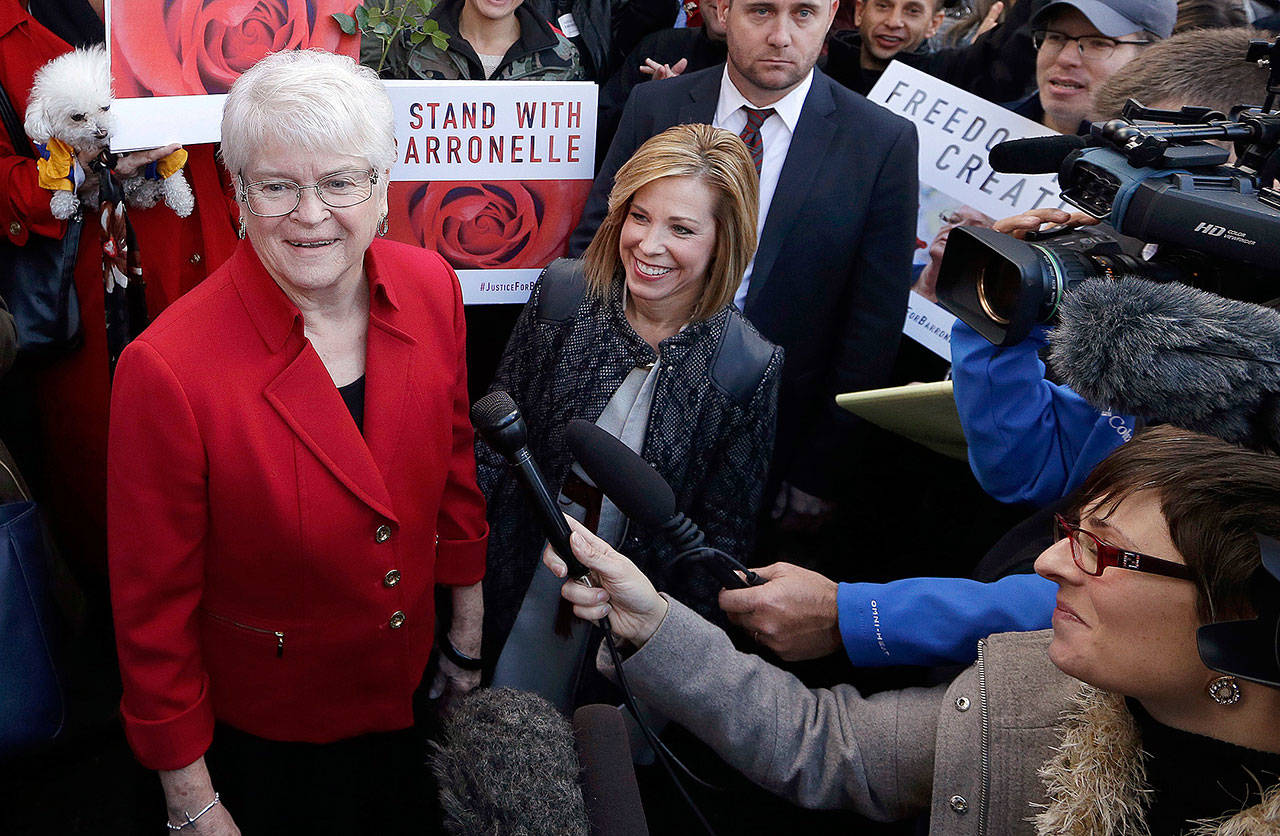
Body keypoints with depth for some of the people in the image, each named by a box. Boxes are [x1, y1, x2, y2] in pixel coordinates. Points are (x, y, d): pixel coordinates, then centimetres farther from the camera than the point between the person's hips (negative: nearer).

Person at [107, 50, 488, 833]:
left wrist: (468, 615, 10)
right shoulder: (168, 368, -28)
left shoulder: (431, 286, -14)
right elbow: (154, 604, -18)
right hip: (263, 729, -4)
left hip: (410, 684, 4)